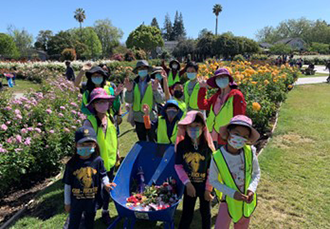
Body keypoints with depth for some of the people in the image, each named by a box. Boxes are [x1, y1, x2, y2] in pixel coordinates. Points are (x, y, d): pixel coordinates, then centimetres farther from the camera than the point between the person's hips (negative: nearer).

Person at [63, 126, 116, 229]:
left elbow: (103, 175, 1)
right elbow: (67, 185, -7)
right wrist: (67, 202, 0)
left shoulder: (98, 161, -16)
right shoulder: (71, 164, -17)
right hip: (76, 201, -1)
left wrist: (106, 184, -19)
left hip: (92, 200, 1)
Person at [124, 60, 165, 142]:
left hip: (151, 118, -3)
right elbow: (128, 101, -3)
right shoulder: (134, 84, 3)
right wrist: (129, 90, -20)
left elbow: (160, 100, -12)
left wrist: (155, 90, -28)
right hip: (138, 119, 3)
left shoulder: (154, 83, -4)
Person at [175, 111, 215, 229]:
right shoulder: (182, 145, -13)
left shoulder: (208, 146, -16)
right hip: (190, 185, 0)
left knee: (205, 213, 19)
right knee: (186, 214, 11)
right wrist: (187, 183, -15)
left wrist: (208, 189, -10)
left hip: (204, 185, 0)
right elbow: (178, 166, -8)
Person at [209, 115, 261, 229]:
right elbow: (213, 180, -12)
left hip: (247, 201, 3)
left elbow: (257, 173, -3)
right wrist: (232, 193, -21)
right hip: (229, 200, -2)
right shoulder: (217, 157, -25)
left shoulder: (250, 152, -20)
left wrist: (252, 189, -19)